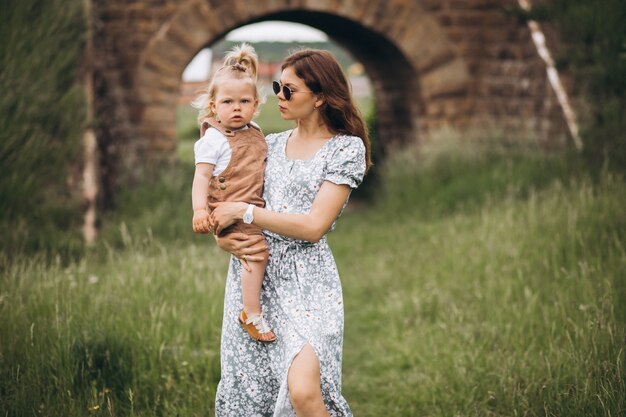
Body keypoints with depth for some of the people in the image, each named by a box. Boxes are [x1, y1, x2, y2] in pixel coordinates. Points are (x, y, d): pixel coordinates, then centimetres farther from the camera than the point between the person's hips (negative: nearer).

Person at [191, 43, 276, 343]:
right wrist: (199, 209, -25)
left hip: (255, 208, 9)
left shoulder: (255, 133, 15)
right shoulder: (213, 139, -8)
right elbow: (202, 176, -14)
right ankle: (252, 314, -16)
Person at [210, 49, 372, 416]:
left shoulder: (346, 148, -2)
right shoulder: (271, 144, 15)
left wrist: (244, 212, -11)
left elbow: (314, 226, -11)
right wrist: (224, 238, -4)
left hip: (306, 281, -5)